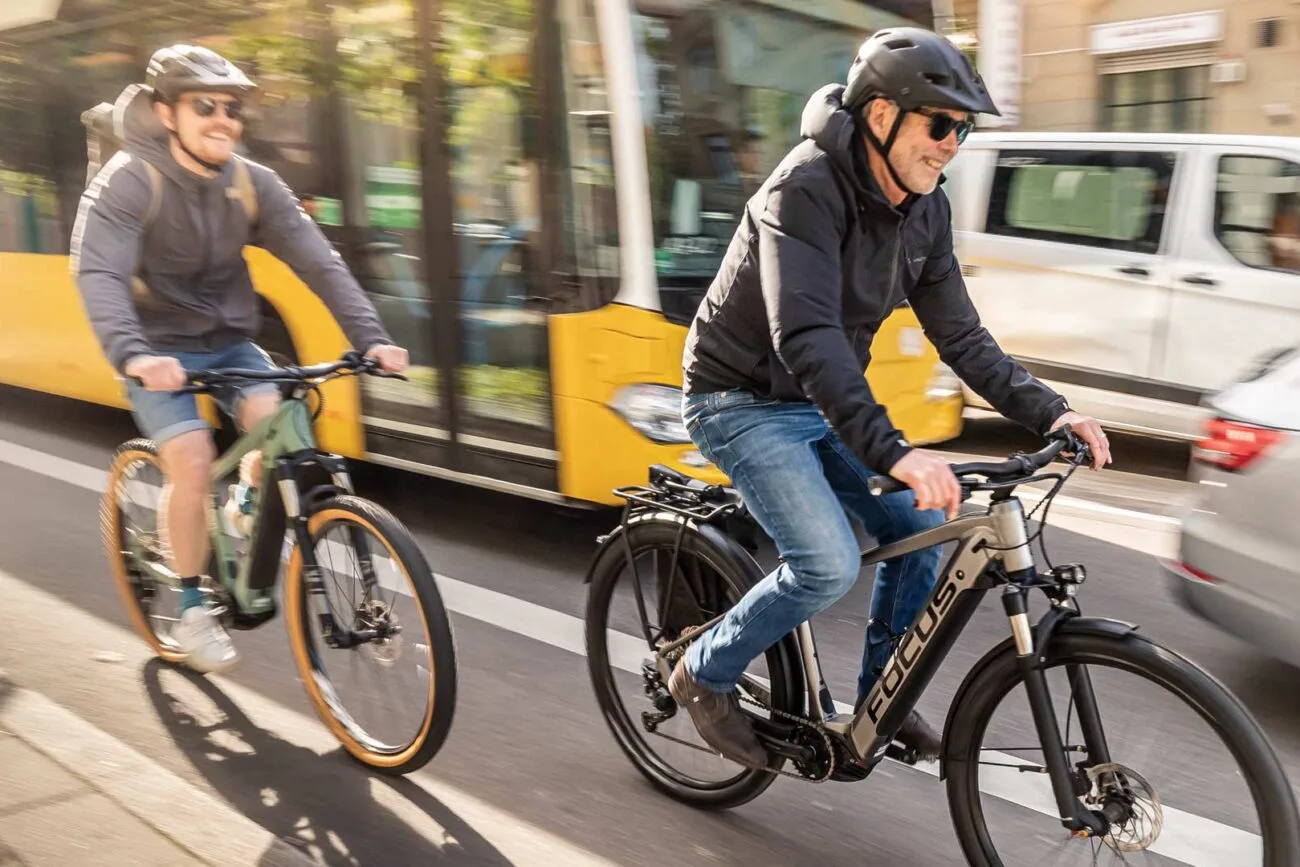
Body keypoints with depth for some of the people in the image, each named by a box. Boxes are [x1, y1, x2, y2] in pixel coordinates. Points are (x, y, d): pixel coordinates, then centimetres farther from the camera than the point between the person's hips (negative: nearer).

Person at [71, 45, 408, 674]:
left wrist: (370, 337, -27)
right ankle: (192, 610, 0)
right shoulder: (129, 180, -18)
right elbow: (97, 274, -32)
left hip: (231, 341, 4)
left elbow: (320, 264, -13)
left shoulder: (254, 185, -7)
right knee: (193, 463, -21)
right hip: (159, 348, -3)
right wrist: (131, 353, -50)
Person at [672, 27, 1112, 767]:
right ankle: (705, 673, 5)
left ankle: (880, 695, 21)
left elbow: (960, 335, 1)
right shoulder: (806, 190, -26)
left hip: (824, 403, 8)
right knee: (829, 563, -20)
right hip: (743, 402, -7)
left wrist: (1046, 410, -12)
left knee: (919, 527, -1)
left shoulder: (925, 211, -2)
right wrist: (893, 452, -47)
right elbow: (805, 337, -38)